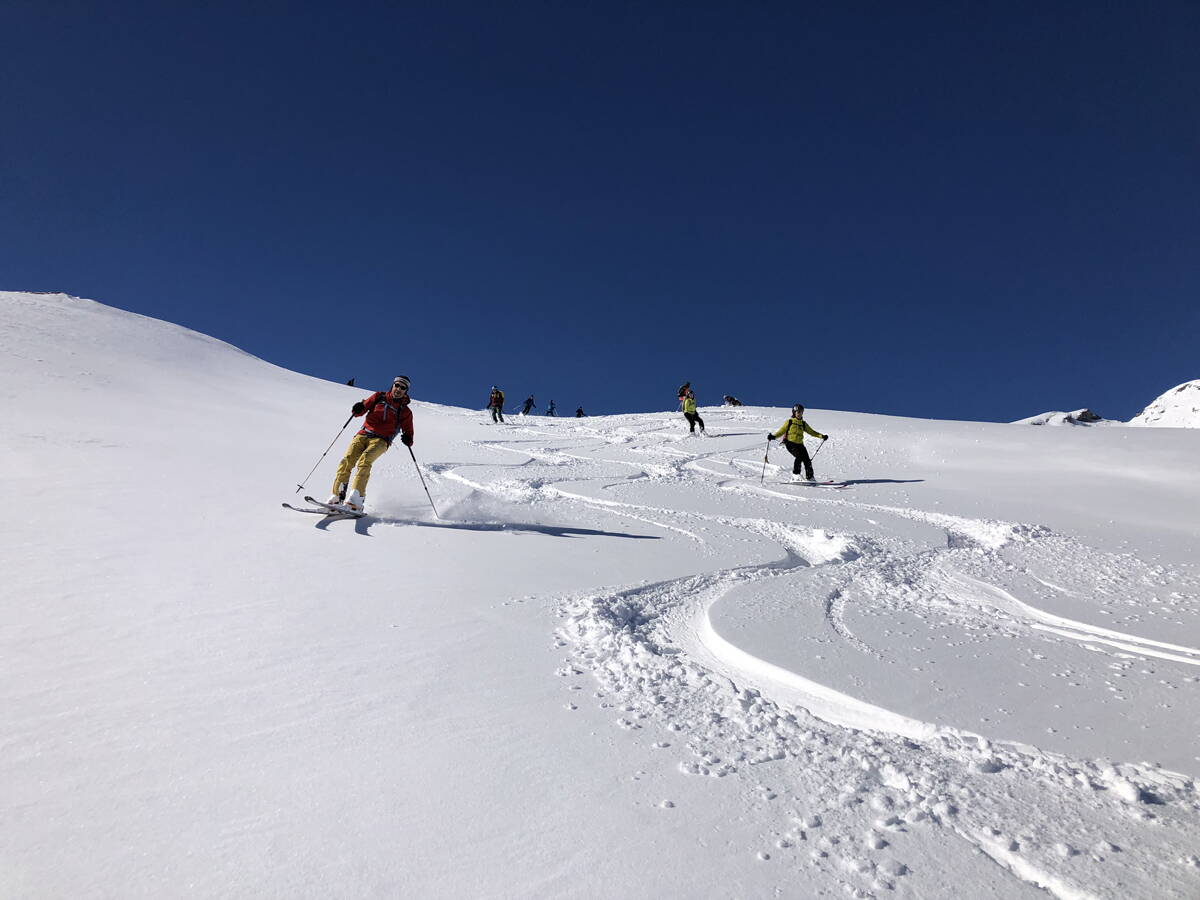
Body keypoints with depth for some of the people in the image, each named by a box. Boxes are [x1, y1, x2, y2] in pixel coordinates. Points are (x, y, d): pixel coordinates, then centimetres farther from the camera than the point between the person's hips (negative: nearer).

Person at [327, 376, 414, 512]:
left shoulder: (405, 411, 13)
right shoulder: (379, 396, 16)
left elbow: (408, 433, 14)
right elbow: (364, 407, 12)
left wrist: (407, 439, -10)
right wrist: (358, 408, -12)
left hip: (381, 440, -2)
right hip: (364, 434, 2)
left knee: (364, 461, -29)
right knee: (347, 461, -19)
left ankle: (356, 501, -38)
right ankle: (336, 497, -16)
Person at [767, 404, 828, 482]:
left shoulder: (803, 424, 18)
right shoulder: (789, 422, 6)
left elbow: (811, 432, 20)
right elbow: (781, 431, 3)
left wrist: (822, 436, 9)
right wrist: (773, 436, -13)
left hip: (799, 444, 4)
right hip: (790, 443, -4)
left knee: (807, 459, -9)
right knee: (799, 456, -26)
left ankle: (810, 478, -1)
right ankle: (795, 475, -19)